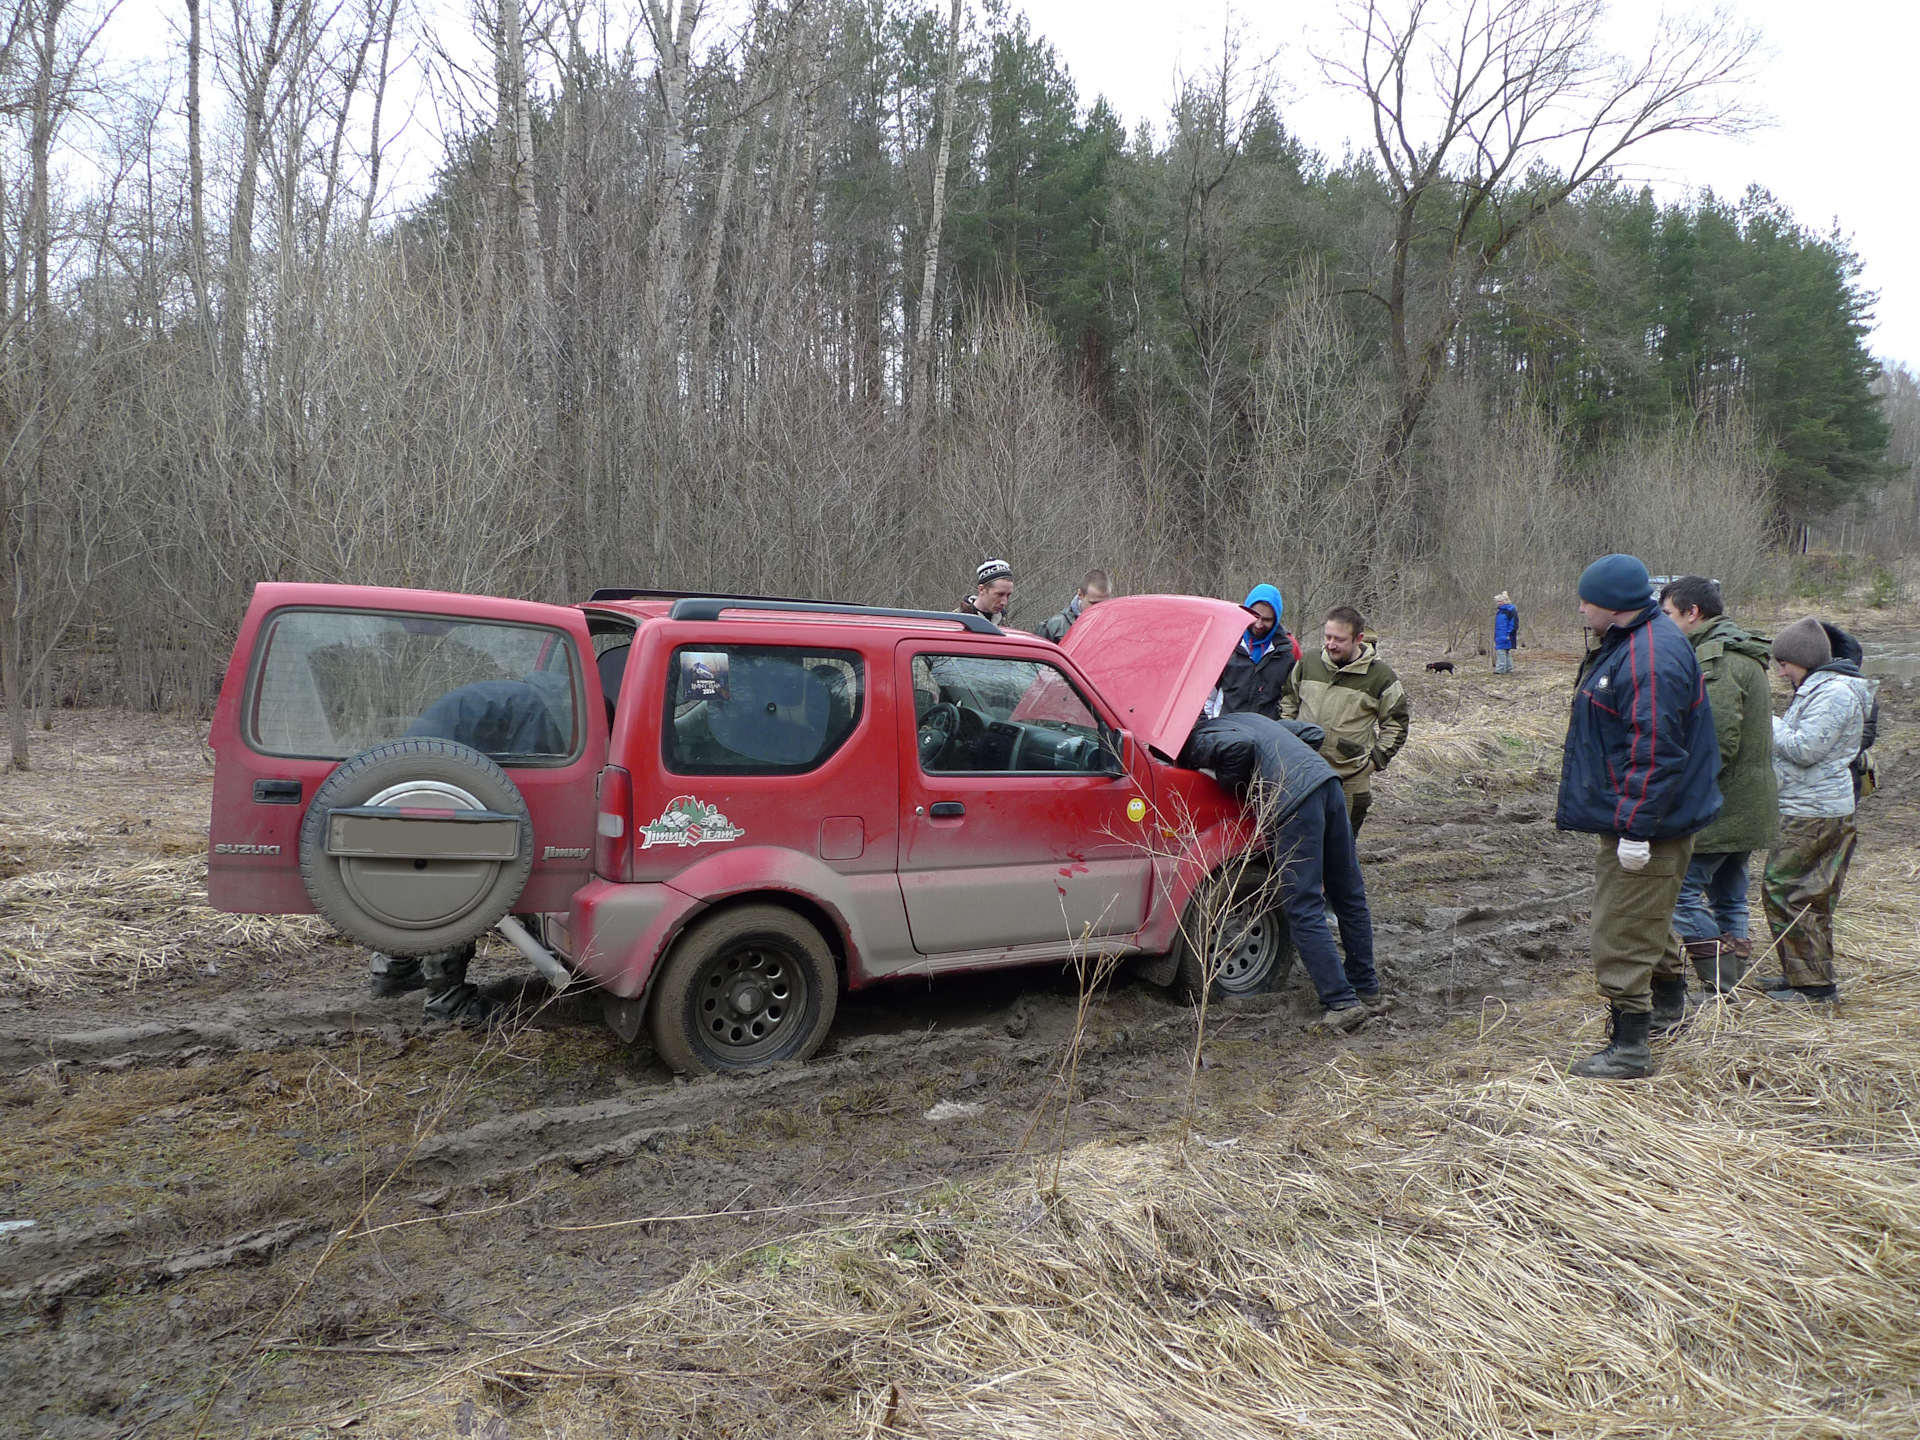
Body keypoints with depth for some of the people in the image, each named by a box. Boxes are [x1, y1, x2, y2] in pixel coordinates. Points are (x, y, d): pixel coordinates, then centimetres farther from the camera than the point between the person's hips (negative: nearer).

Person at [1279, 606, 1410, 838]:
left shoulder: (1381, 676, -3)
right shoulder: (1308, 663, 5)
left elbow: (1397, 722, 5)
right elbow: (1288, 701, 20)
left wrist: (1376, 760, -1)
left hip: (1351, 780, -3)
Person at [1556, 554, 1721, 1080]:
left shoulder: (1651, 659, -24)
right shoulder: (1628, 643, 11)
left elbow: (1656, 750, -28)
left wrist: (1635, 827, -26)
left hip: (1645, 824, -11)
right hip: (1634, 819, 11)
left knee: (1622, 935, -5)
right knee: (1645, 916, 27)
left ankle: (1628, 1047, 4)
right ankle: (1670, 1001, 46)